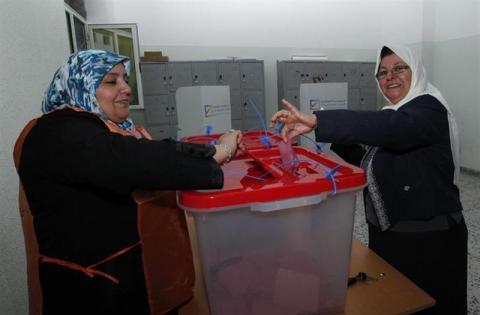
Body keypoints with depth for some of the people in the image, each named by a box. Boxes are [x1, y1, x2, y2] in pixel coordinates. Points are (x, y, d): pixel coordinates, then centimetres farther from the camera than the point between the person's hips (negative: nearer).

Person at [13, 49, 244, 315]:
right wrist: (215, 155, -27)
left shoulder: (113, 129, 10)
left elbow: (155, 153, 2)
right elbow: (138, 162, -34)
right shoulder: (62, 134, -21)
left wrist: (215, 150, -10)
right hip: (96, 285, -9)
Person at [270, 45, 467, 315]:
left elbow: (391, 126, -40)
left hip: (428, 240, -7)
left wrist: (316, 120, -48)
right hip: (386, 234, 7)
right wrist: (342, 142, -1)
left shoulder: (429, 109, -16)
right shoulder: (393, 115, 9)